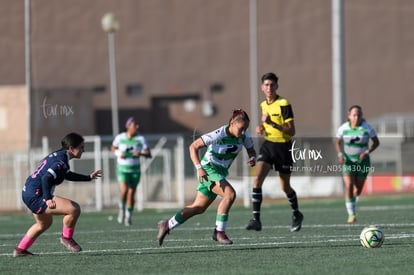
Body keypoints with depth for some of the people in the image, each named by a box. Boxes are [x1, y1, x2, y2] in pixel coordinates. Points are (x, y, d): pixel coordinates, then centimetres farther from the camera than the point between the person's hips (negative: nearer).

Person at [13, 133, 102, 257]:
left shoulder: (57, 155, 14)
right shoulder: (61, 162, -18)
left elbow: (68, 175, 31)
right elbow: (46, 178, -31)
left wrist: (89, 177, 35)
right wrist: (48, 199, -40)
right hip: (35, 196, -11)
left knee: (45, 223, 33)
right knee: (74, 209, -19)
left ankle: (20, 249, 39)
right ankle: (67, 238, 3)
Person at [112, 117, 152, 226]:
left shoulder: (141, 139, -5)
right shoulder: (120, 137, -4)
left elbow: (149, 154, -6)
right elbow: (113, 148, 13)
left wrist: (141, 153, -27)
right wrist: (119, 154, -7)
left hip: (135, 170, 1)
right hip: (122, 168, -1)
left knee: (131, 194, 4)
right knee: (124, 190, -22)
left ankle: (128, 216, 22)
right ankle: (122, 209, 4)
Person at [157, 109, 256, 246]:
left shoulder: (244, 136, -7)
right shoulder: (219, 135, -25)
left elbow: (251, 151, 10)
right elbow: (193, 147, -21)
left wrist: (252, 158, -15)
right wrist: (199, 168, -31)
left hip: (221, 173, 8)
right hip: (208, 170, -8)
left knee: (199, 208, 12)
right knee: (230, 194, -28)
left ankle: (166, 225, 25)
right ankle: (219, 232, -19)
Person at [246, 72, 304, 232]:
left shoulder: (283, 105, -13)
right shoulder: (264, 105, 9)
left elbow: (291, 131, -18)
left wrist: (272, 123, -27)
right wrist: (262, 129, 6)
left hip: (283, 147, -5)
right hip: (268, 145, 5)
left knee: (285, 187, 7)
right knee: (257, 179, -16)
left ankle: (296, 215, 34)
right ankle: (256, 220, -18)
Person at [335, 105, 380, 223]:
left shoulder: (367, 128, -10)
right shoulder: (343, 128, -6)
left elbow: (376, 142, -1)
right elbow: (338, 142, 9)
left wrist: (367, 152, -16)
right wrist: (340, 154, -9)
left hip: (362, 161, 0)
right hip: (348, 160, 0)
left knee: (358, 189, 7)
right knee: (349, 185, -18)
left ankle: (354, 199, 45)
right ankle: (351, 214, -15)